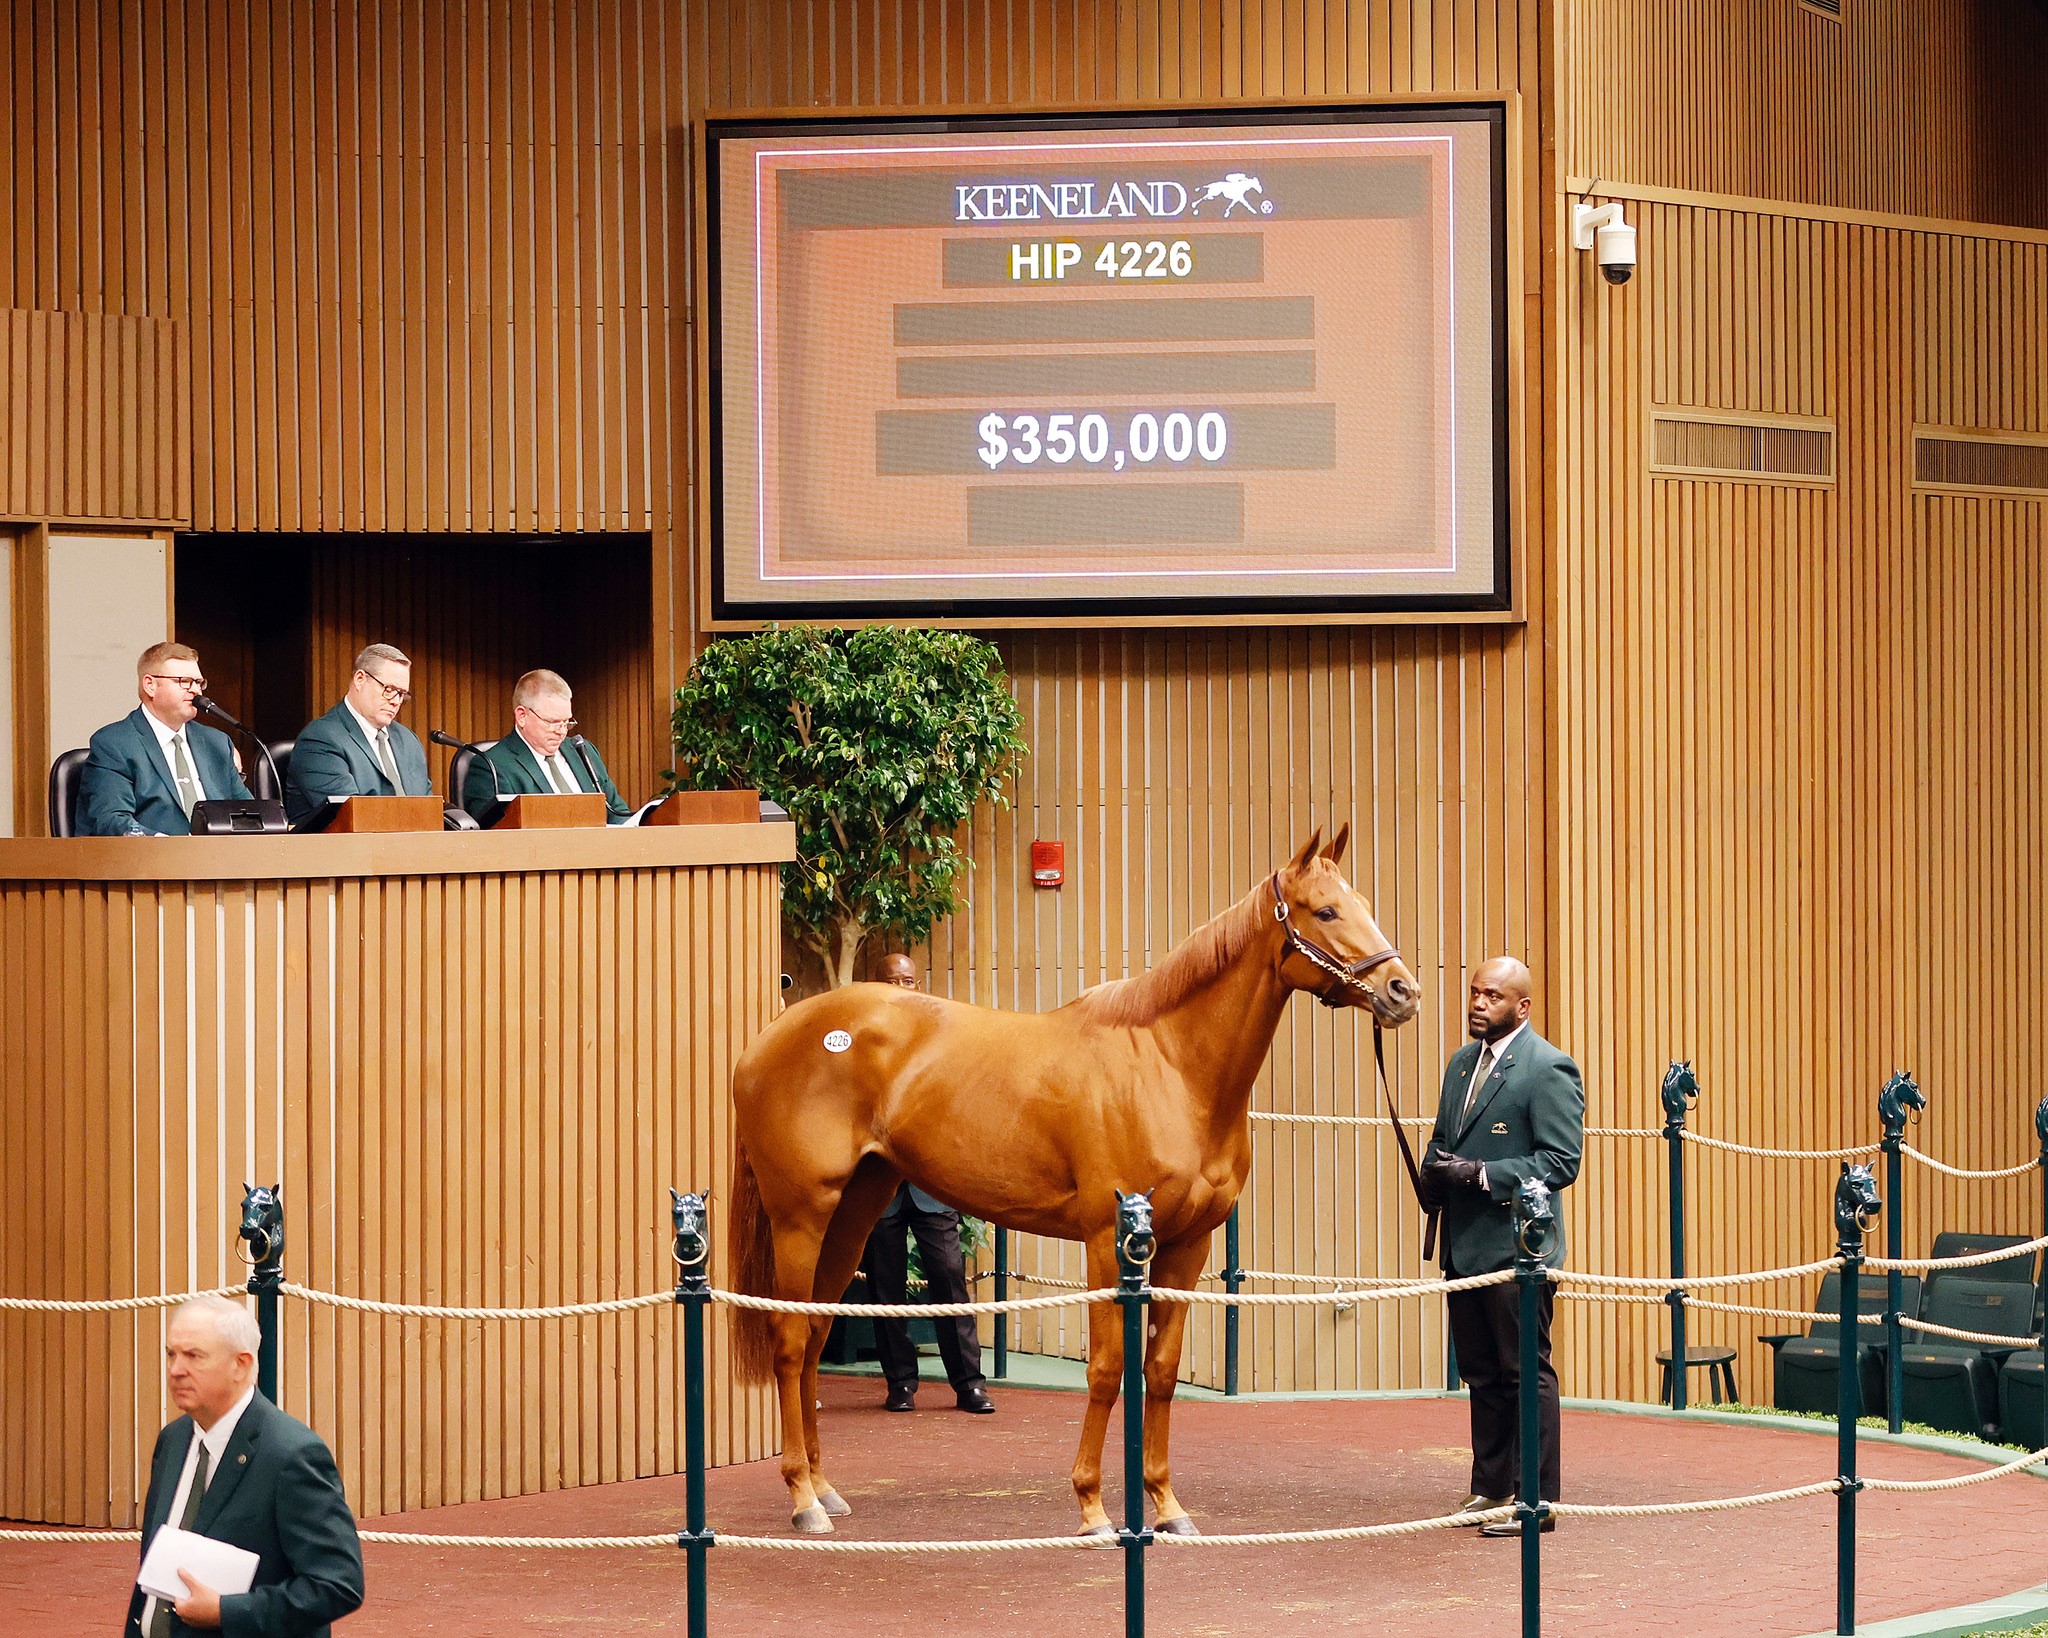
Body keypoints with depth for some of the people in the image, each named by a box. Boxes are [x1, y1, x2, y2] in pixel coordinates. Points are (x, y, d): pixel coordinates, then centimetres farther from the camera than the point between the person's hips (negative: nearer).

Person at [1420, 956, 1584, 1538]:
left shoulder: (1548, 1070, -10)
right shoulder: (1463, 1063, 16)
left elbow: (1562, 1160, -16)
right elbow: (1443, 1139, 25)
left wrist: (1481, 1175, -21)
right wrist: (1435, 1172, 2)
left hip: (1514, 1245, -8)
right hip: (1463, 1245, 8)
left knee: (1526, 1373, -3)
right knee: (1480, 1374, 13)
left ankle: (1537, 1500, 0)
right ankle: (1490, 1488, 21)